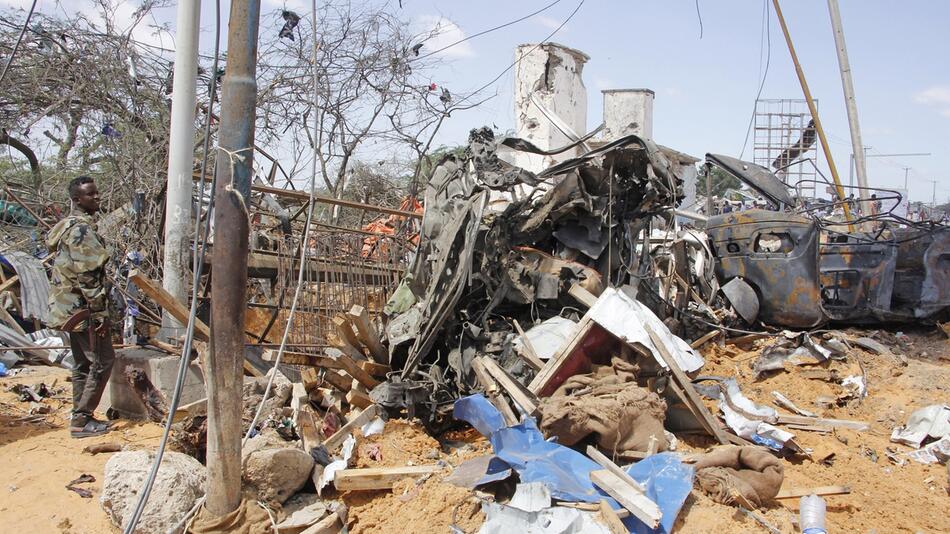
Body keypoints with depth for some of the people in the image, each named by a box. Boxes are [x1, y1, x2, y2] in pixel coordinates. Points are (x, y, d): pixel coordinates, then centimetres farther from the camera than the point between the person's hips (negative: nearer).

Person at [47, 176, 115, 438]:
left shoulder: (67, 226, 17)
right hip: (83, 308, -10)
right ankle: (81, 419, -3)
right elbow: (87, 275, -21)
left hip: (71, 309, 10)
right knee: (103, 360, -6)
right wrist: (99, 312, -20)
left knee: (83, 363, 14)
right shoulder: (82, 229, -16)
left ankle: (81, 418, 19)